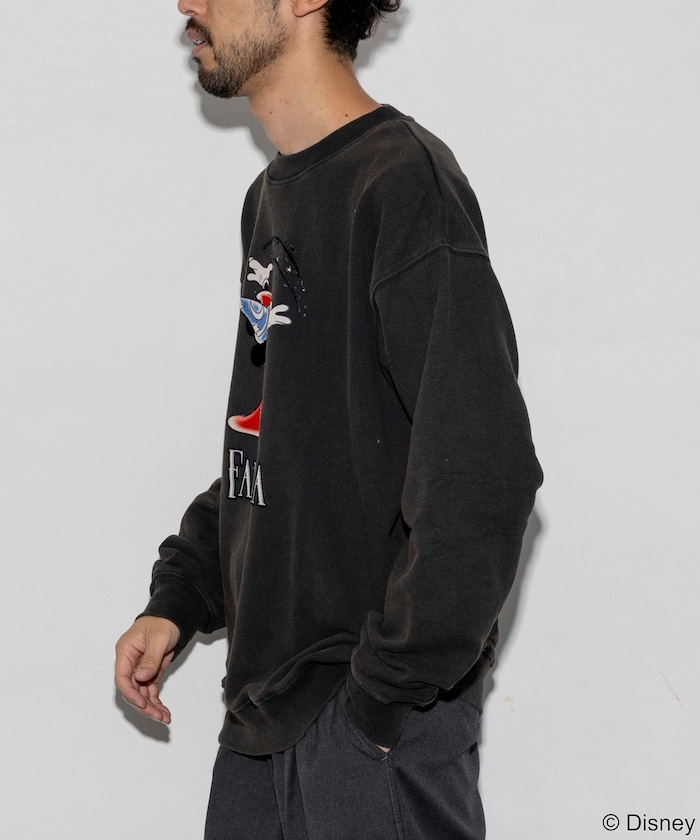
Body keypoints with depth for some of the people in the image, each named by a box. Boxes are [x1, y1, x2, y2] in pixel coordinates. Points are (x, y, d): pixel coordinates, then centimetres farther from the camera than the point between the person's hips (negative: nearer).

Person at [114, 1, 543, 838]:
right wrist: (176, 601, 10)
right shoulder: (271, 196, 13)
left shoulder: (404, 181, -16)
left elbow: (482, 473, -23)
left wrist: (386, 688, -20)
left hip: (379, 710, -8)